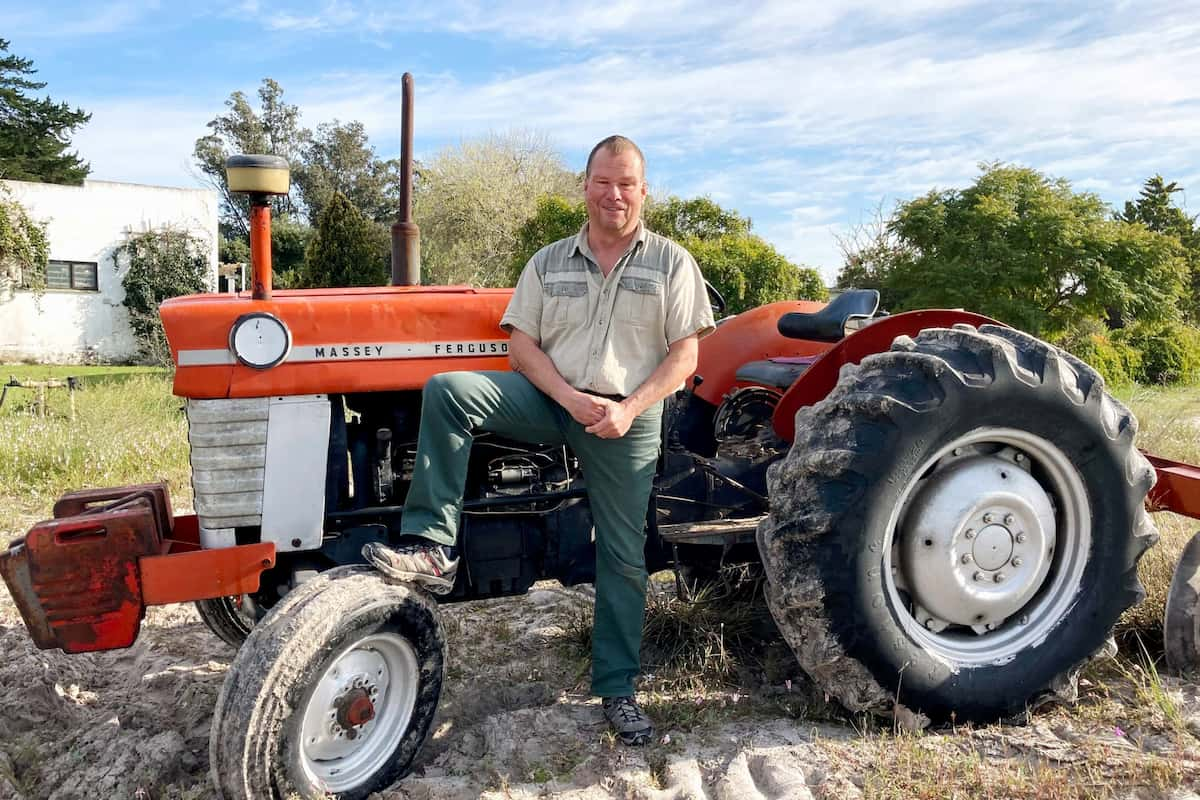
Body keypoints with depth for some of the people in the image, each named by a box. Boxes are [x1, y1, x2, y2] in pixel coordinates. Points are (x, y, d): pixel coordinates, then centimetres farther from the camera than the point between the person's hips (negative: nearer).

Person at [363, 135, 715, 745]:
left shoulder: (672, 263, 6)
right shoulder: (548, 262, 10)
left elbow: (684, 354, -1)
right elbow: (521, 345, 2)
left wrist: (629, 409, -14)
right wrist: (571, 398, -14)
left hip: (626, 419, -1)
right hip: (548, 399, 1)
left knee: (623, 557, 1)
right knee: (448, 390, -24)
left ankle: (617, 689, 18)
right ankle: (432, 545, -25)